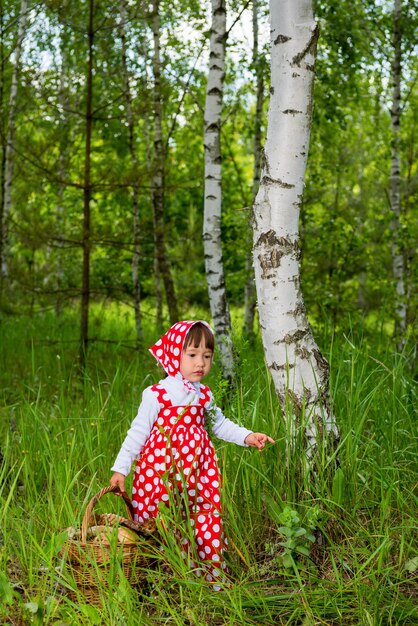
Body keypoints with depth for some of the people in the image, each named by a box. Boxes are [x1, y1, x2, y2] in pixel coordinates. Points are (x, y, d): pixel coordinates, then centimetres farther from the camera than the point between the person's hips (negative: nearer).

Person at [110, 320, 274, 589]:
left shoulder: (204, 395, 7)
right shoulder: (157, 394, -9)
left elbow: (220, 424, 19)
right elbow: (138, 432, -6)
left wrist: (247, 436, 4)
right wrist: (120, 468, -8)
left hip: (197, 471, 5)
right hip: (161, 471, -4)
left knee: (207, 519, 4)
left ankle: (212, 573, 16)